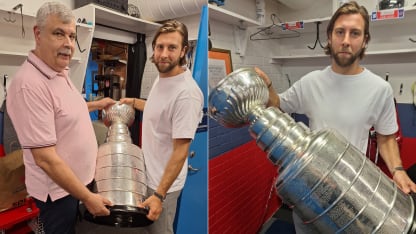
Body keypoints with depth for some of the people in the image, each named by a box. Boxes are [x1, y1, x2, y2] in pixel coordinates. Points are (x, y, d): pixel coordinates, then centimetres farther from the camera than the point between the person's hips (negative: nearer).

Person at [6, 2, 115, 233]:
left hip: (77, 178, 8)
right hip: (58, 188, -8)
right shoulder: (30, 84, -28)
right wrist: (87, 197, -24)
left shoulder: (60, 73, 2)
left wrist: (96, 105, 22)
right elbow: (45, 158, -29)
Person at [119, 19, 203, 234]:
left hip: (163, 180, -8)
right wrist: (133, 102, 30)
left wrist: (160, 195, -24)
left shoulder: (187, 93, -30)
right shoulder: (161, 77, 0)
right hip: (148, 171, 8)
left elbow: (180, 151, -27)